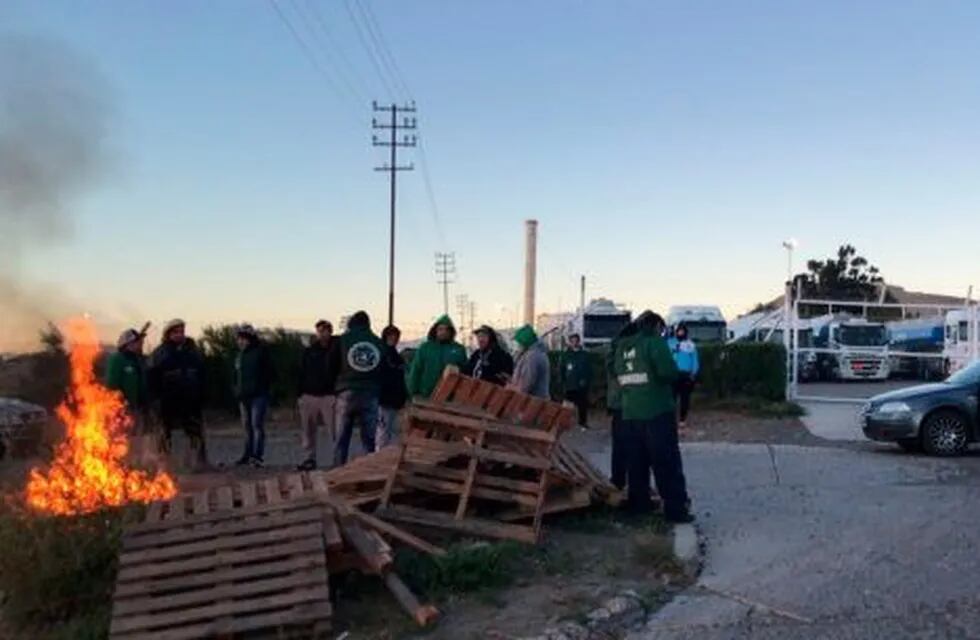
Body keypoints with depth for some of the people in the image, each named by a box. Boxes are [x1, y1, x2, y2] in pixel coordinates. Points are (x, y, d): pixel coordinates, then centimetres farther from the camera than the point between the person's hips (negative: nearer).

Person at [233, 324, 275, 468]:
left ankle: (258, 455, -14)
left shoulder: (261, 352, -4)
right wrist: (237, 391, 12)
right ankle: (248, 454, 18)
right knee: (247, 426, 11)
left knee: (257, 424, -12)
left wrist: (263, 388, -10)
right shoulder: (239, 356, 16)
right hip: (244, 396, 7)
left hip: (259, 395, -7)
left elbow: (270, 373, -6)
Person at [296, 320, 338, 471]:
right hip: (309, 395, 4)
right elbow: (301, 374, 12)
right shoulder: (309, 351, 11)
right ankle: (309, 459, 13)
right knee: (308, 431, 6)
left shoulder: (335, 349, 1)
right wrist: (300, 395, 6)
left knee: (333, 430, -7)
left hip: (329, 396, -4)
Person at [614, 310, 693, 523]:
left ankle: (638, 501, 20)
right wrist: (670, 377, 2)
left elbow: (618, 374, 11)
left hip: (630, 412, 7)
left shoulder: (622, 346, 11)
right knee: (667, 460, -2)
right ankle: (675, 508, -2)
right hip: (657, 411, -6)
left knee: (637, 459, 15)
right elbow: (669, 371, -18)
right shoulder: (654, 342, -9)